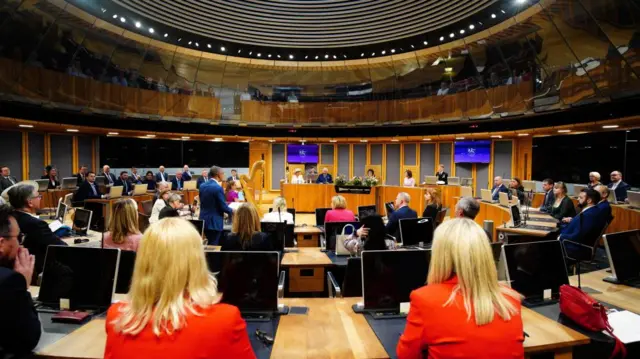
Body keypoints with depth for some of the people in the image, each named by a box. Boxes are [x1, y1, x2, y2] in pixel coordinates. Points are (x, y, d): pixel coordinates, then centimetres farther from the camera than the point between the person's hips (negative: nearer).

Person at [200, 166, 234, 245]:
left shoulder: (202, 186, 5)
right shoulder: (218, 188, -19)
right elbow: (223, 207, -17)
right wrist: (232, 211, 2)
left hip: (204, 220, 8)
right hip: (214, 222, -8)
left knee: (210, 243, 20)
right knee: (213, 245, 2)